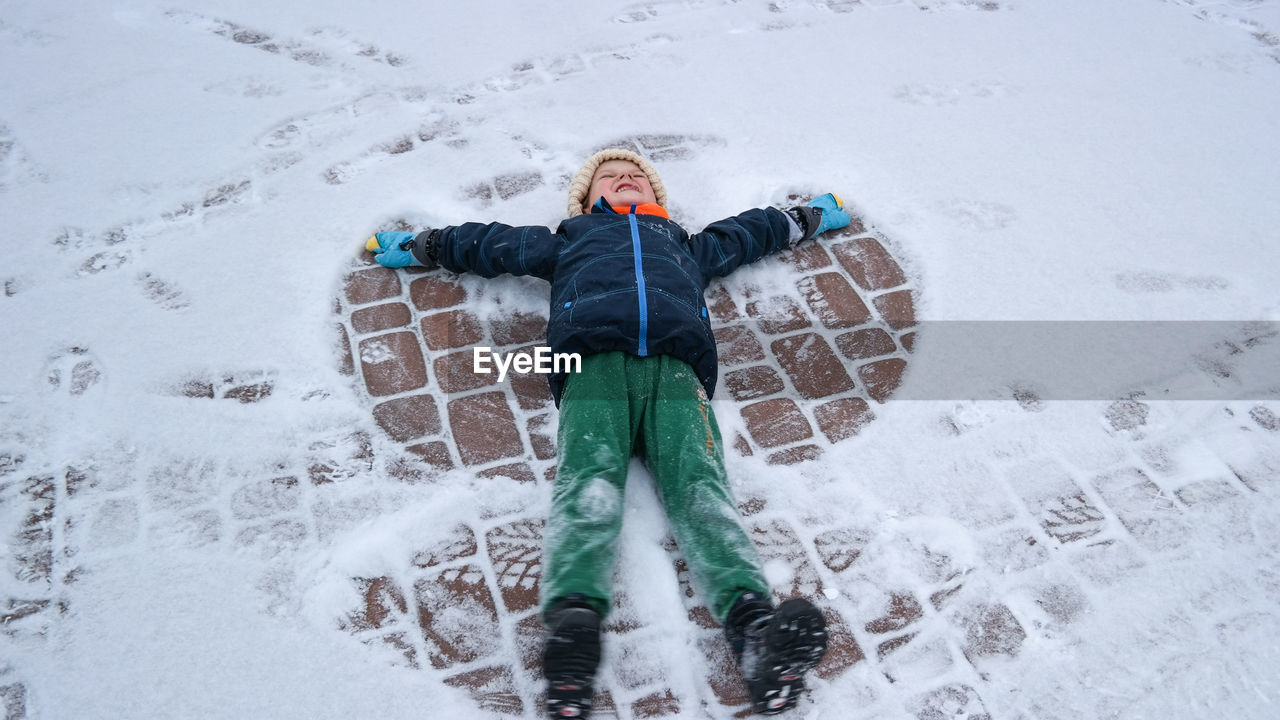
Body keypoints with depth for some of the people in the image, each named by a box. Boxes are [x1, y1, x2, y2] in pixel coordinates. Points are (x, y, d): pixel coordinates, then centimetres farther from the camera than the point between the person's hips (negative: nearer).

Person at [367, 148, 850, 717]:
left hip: (675, 367, 1)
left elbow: (752, 231, 58)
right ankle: (573, 619, -56)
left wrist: (812, 217, 65)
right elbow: (488, 242, 48)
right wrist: (415, 247, 49)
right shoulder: (570, 238, 43)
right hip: (594, 362, 0)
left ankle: (756, 628, -51)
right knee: (588, 479, -32)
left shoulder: (686, 244, 46)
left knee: (699, 484, -28)